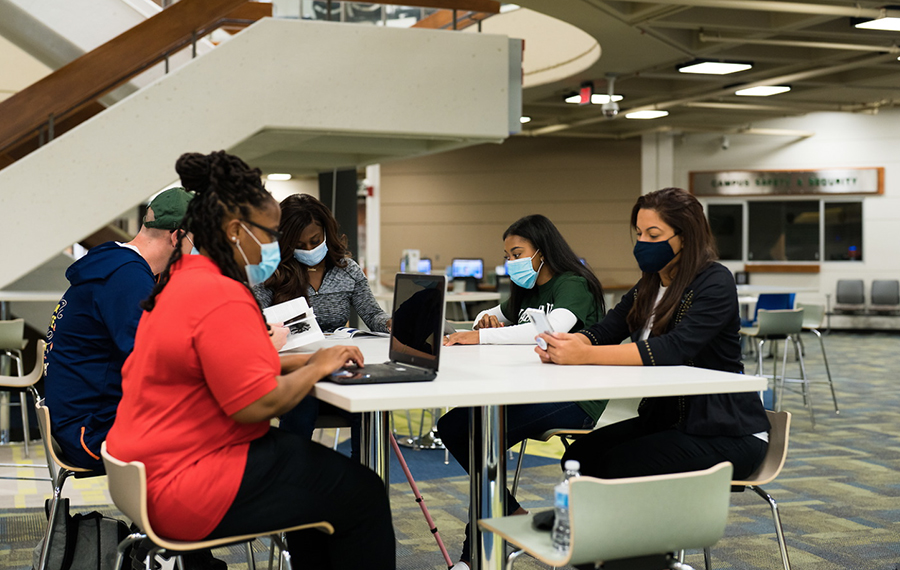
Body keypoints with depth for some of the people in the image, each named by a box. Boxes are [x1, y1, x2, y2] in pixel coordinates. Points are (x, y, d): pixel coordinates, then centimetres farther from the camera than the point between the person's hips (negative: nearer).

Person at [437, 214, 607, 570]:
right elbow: (488, 317, 32)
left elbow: (552, 328, -28)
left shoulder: (573, 285, -9)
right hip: (535, 391, 9)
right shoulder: (527, 291, 20)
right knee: (451, 426, -9)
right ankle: (515, 518, -4)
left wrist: (481, 337, -31)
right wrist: (487, 320, 5)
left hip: (574, 398, -9)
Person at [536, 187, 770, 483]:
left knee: (618, 466, -23)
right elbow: (603, 331, 1)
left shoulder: (715, 283, -16)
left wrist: (586, 355, -37)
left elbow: (675, 348, -30)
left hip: (727, 434, -7)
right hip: (666, 419, 8)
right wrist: (562, 345, -23)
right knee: (580, 455, -11)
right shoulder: (648, 288, 10)